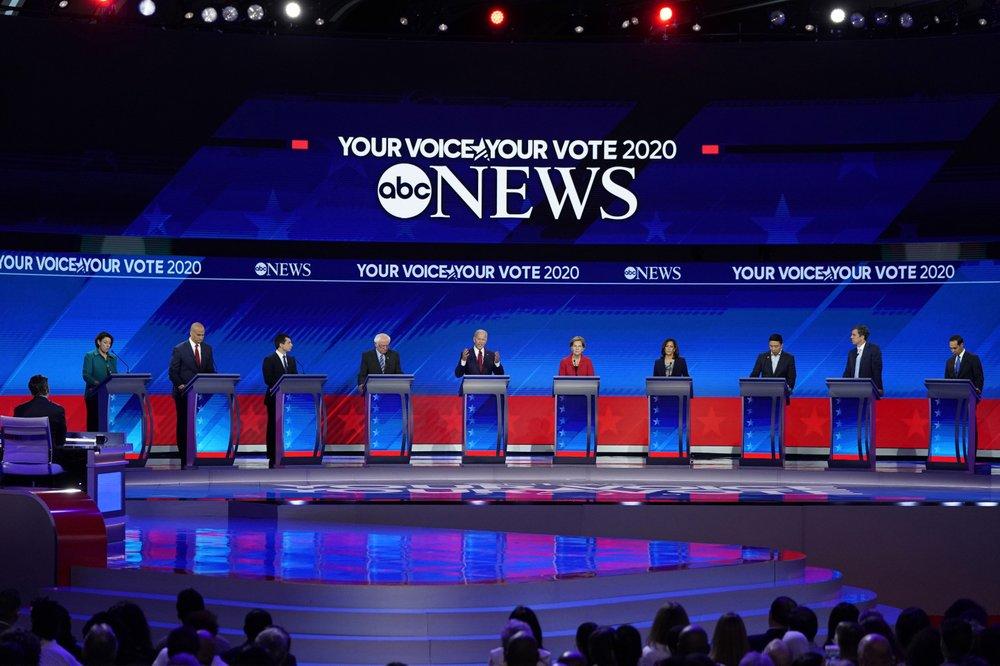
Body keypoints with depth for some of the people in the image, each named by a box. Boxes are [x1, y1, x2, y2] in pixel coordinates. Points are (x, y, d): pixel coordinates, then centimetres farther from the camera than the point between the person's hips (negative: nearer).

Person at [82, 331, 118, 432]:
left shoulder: (113, 358, 16)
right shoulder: (90, 356, 1)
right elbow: (86, 375, -8)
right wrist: (98, 383, -25)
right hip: (94, 394, -4)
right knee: (94, 421, -6)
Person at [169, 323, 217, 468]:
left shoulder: (207, 349, 8)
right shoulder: (179, 349, -5)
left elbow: (211, 370, 11)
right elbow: (173, 371, -4)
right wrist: (180, 386, -16)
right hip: (184, 394, -3)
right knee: (184, 425, 2)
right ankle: (185, 460, 7)